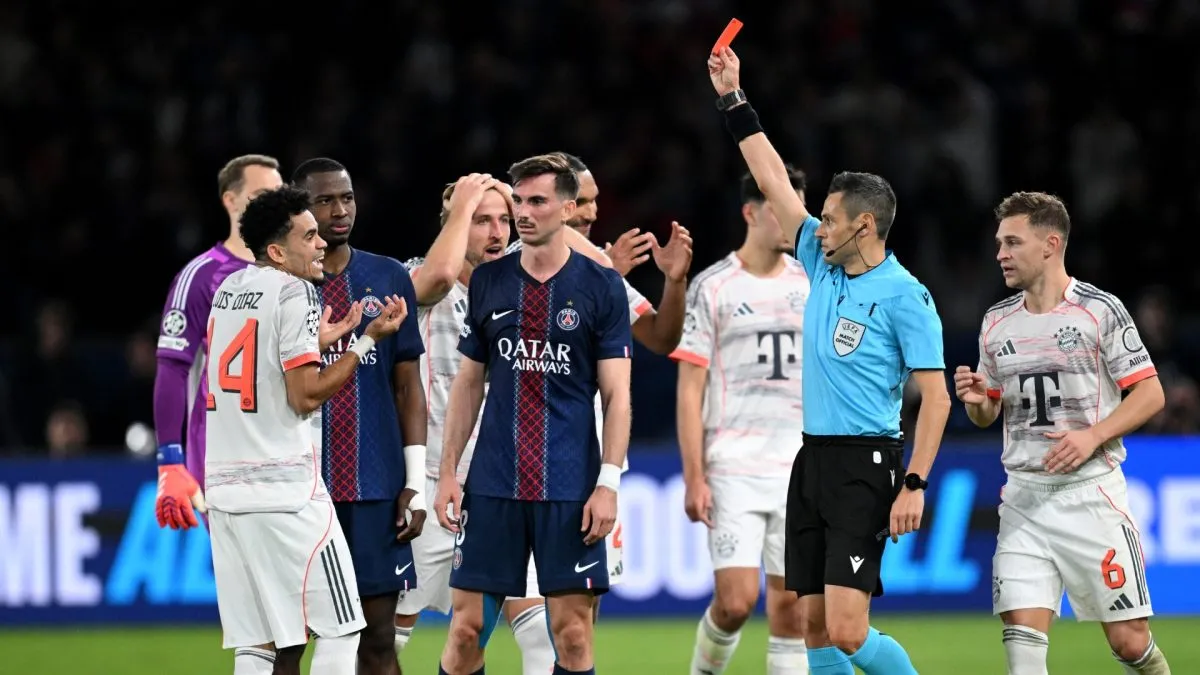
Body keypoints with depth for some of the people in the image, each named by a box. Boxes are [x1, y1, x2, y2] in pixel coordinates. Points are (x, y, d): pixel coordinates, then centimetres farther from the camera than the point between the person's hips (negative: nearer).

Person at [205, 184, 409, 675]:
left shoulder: (229, 290, 16)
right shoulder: (293, 293, -9)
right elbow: (306, 396, -12)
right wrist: (368, 340, -6)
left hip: (225, 487, 8)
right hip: (285, 490, -8)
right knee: (339, 632, -1)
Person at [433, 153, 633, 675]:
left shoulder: (601, 287, 0)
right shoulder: (488, 282, 9)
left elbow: (616, 395, -2)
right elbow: (468, 384, 13)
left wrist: (608, 483, -10)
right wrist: (448, 473, 6)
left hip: (571, 490, -3)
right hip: (492, 485, 3)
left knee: (572, 633, -2)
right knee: (467, 627, 0)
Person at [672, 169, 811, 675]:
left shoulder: (810, 284, 10)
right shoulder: (712, 286, -2)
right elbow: (689, 390, -3)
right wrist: (694, 478, -9)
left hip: (800, 472, 4)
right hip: (732, 470, -4)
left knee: (791, 604, 1)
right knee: (736, 600, -12)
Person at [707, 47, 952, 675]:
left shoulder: (903, 295, -10)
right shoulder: (824, 267, 11)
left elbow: (935, 397, -13)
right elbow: (774, 181, 19)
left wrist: (914, 485, -20)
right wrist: (733, 100, 20)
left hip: (865, 468, -8)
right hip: (813, 460, 8)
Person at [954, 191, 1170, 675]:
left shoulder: (1100, 310, -4)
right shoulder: (997, 322, 11)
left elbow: (1150, 394, -5)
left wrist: (1093, 436, -18)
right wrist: (975, 400, -4)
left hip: (1091, 493, -4)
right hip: (1024, 497, 4)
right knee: (1022, 632, -11)